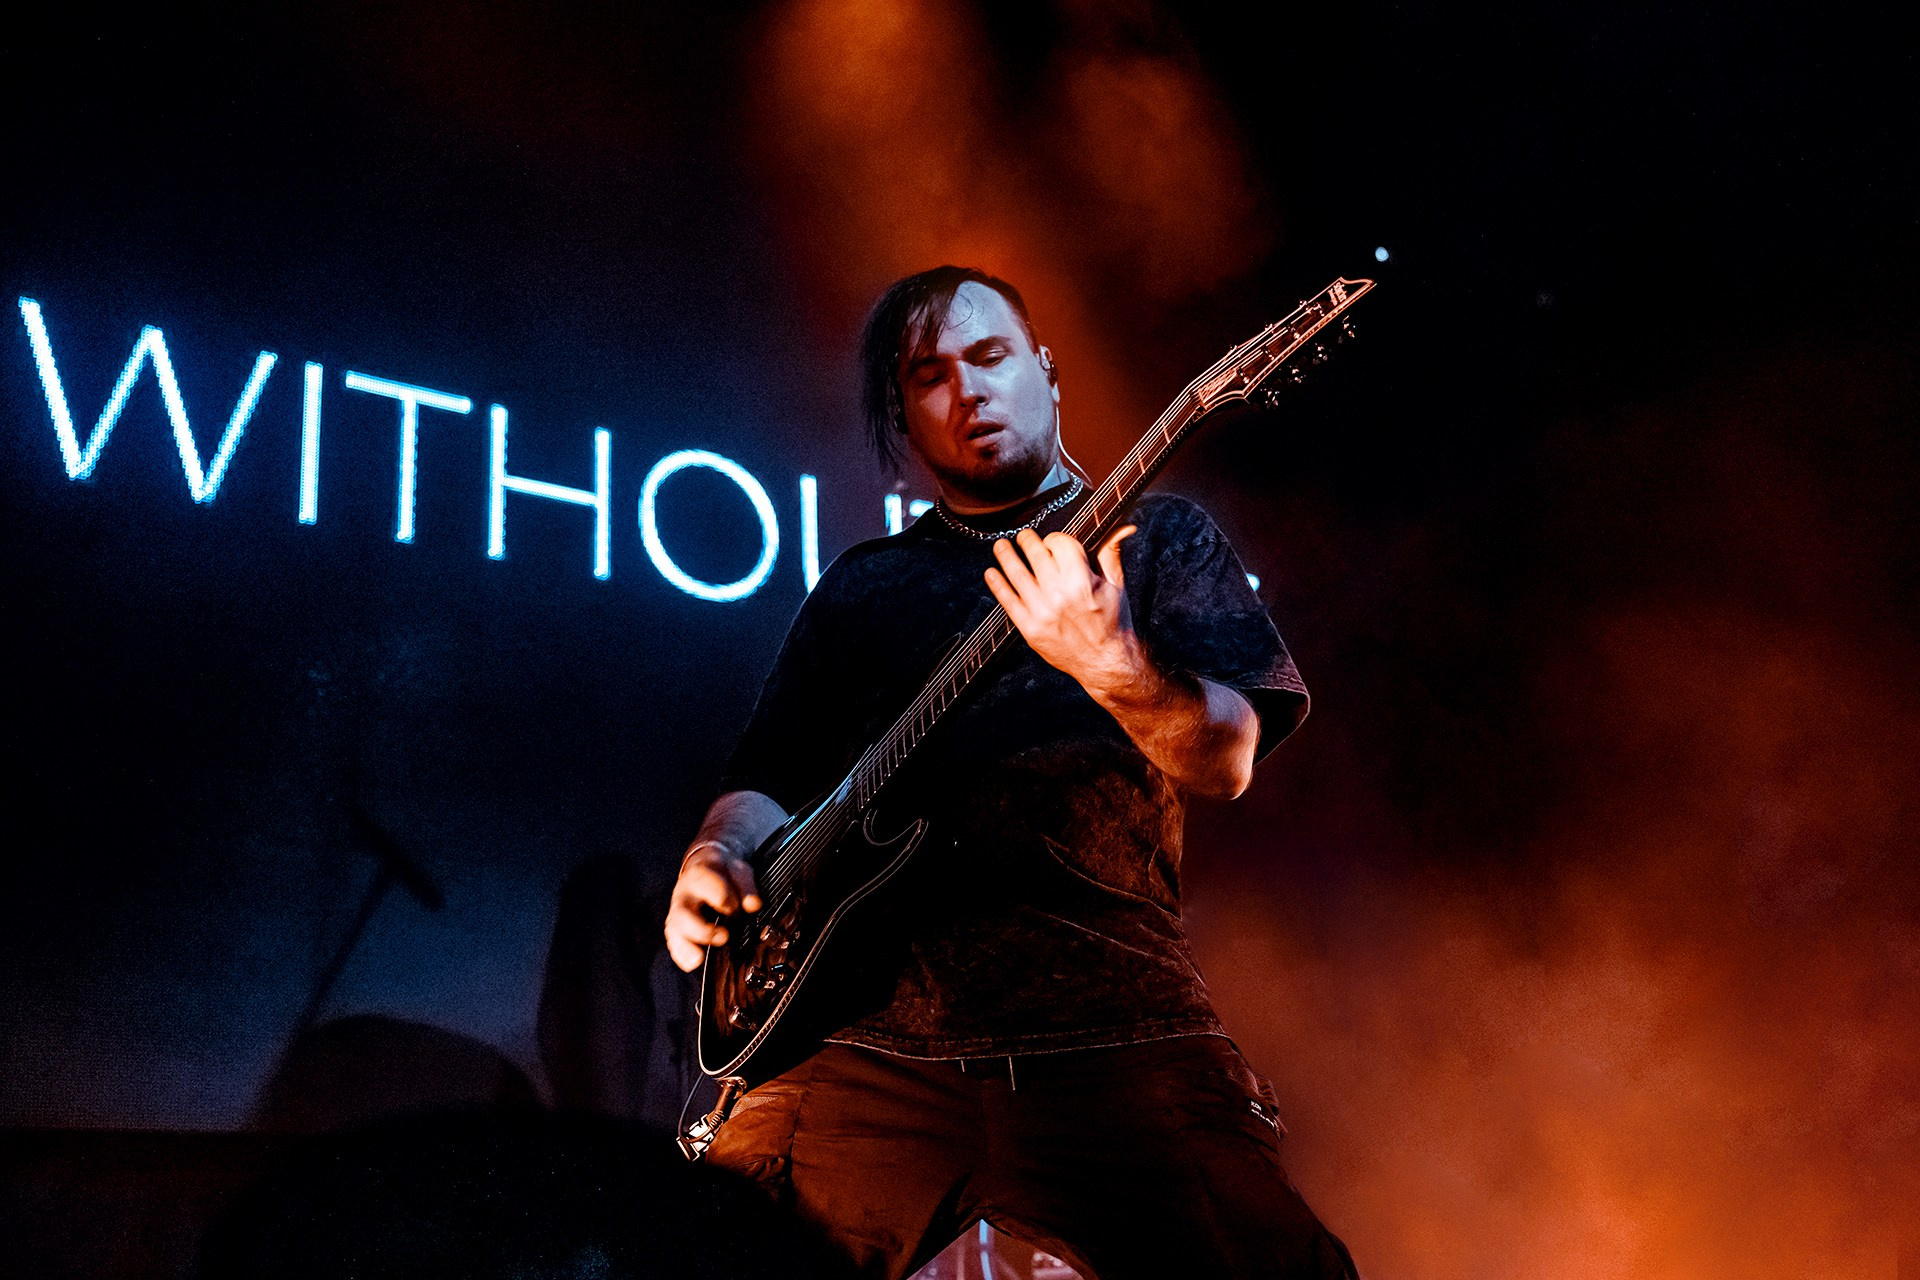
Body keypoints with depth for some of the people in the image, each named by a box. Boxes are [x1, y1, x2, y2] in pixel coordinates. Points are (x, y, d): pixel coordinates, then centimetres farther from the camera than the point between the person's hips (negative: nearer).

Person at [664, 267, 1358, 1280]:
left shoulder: (1159, 540, 13)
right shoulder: (861, 586, 21)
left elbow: (1225, 760, -1)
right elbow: (766, 779, 22)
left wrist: (1110, 664, -21)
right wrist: (716, 860, 0)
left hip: (1112, 1023, -2)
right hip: (872, 1038, 2)